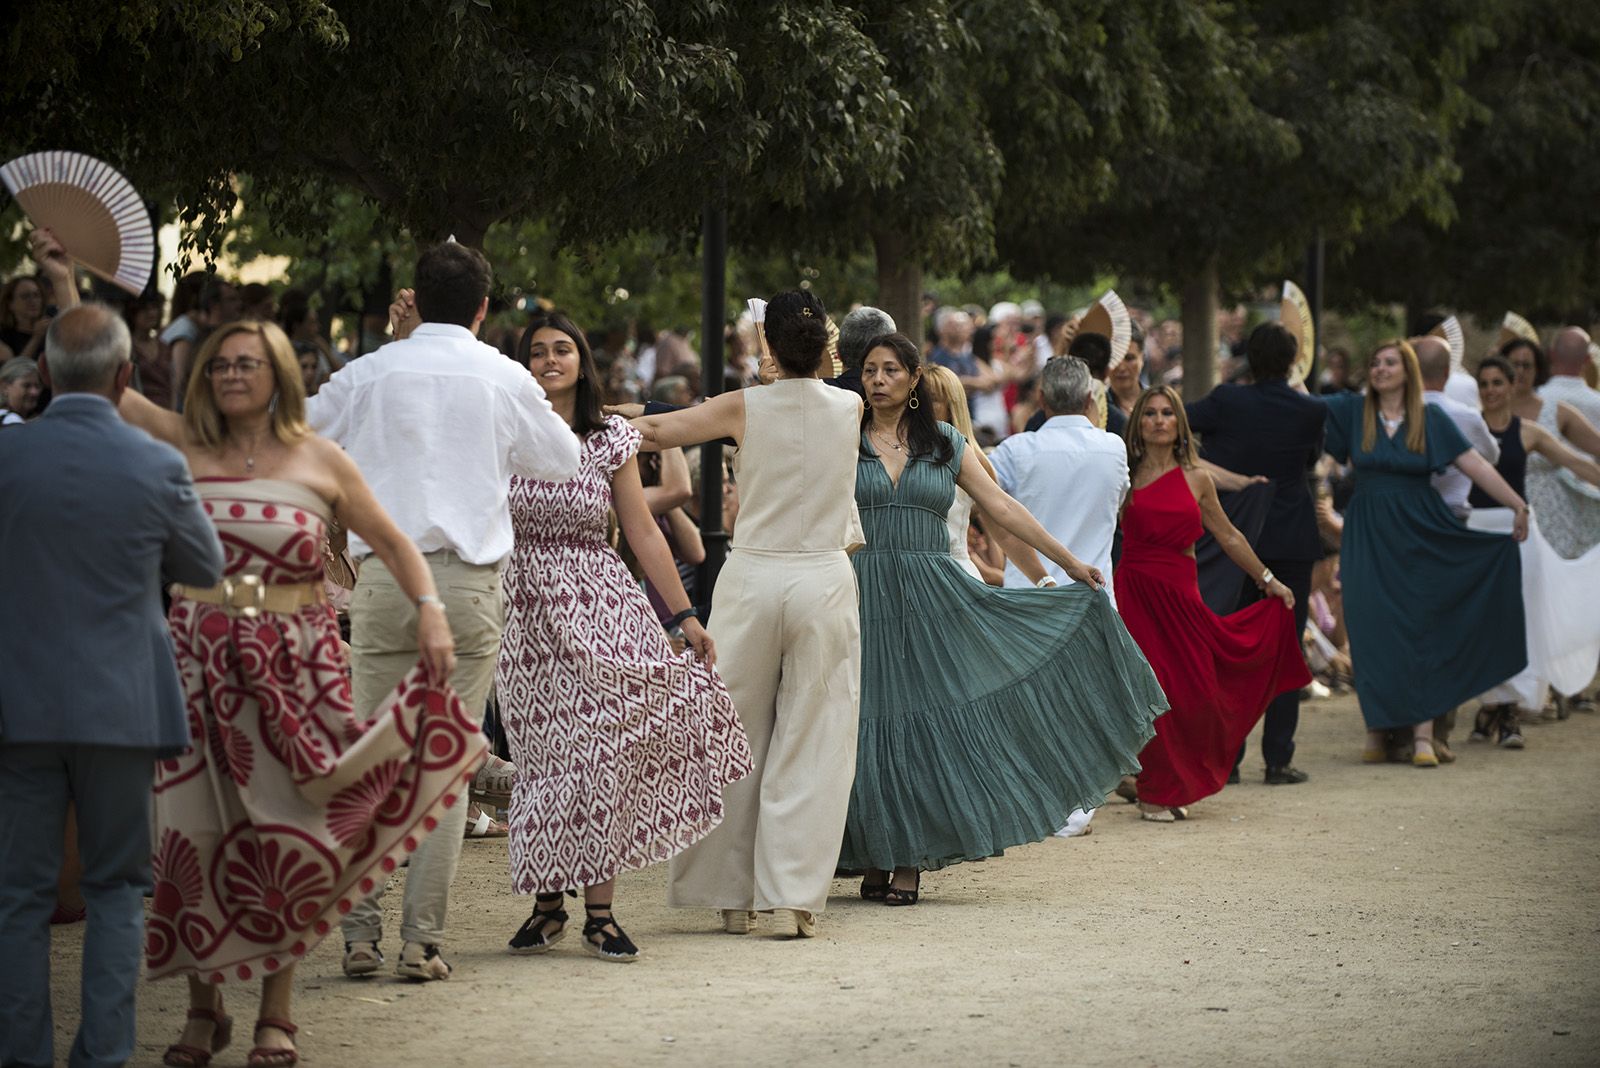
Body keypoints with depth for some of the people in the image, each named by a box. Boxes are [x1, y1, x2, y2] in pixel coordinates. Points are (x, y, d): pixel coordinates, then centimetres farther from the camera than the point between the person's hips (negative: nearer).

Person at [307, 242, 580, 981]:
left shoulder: (368, 374, 4)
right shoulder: (503, 379, 4)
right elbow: (563, 461, 18)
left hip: (381, 579, 1)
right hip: (467, 581, -1)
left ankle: (360, 933, 3)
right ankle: (422, 941, 0)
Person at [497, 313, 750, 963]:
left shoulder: (612, 439, 6)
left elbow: (643, 533, 8)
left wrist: (685, 614, 6)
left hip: (601, 606, 0)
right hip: (525, 610, 0)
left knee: (602, 751, -6)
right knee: (541, 755, 1)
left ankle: (600, 910, -1)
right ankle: (547, 904, 12)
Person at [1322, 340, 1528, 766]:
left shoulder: (1431, 418, 2)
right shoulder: (1353, 411, 4)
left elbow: (1475, 465, -1)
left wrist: (1518, 505, -4)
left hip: (1419, 536, -1)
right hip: (1368, 537, 1)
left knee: (1419, 631, -3)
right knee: (1372, 631, -3)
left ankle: (1422, 734, -5)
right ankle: (1377, 731, 4)